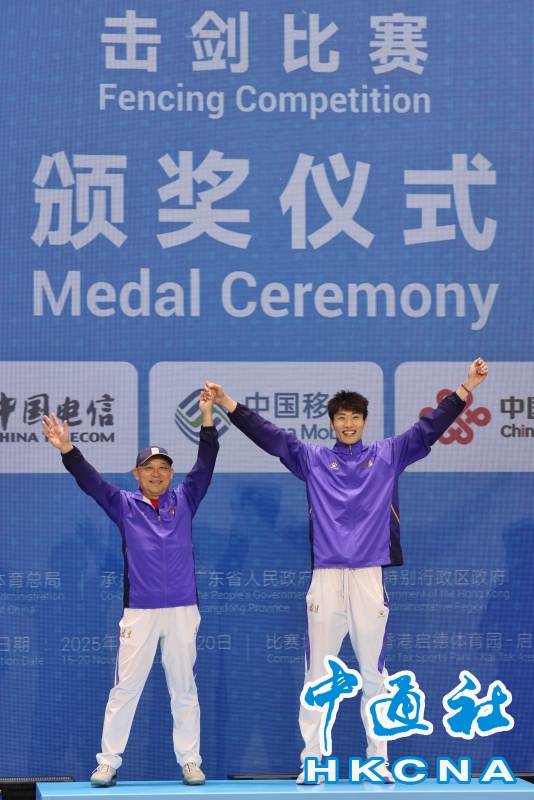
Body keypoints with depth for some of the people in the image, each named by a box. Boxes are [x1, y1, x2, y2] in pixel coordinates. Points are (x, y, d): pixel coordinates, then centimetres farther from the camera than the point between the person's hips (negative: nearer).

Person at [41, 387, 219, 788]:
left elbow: (206, 465, 2)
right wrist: (67, 449, -19)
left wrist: (207, 417, -8)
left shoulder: (184, 500, 10)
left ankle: (190, 761, 12)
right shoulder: (124, 505, 7)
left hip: (183, 610, 1)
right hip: (139, 612, -1)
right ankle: (109, 762, 4)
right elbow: (89, 479, -4)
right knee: (125, 688, -1)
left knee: (184, 689, 6)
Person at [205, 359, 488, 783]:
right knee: (317, 675, 2)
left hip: (370, 577, 0)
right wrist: (226, 403, -3)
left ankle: (379, 760, 13)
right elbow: (269, 435, 5)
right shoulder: (313, 458, 9)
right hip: (326, 577, 0)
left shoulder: (387, 455, 9)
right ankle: (311, 761, 7)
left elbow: (429, 428, 4)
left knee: (374, 675, 6)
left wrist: (467, 386, -4)